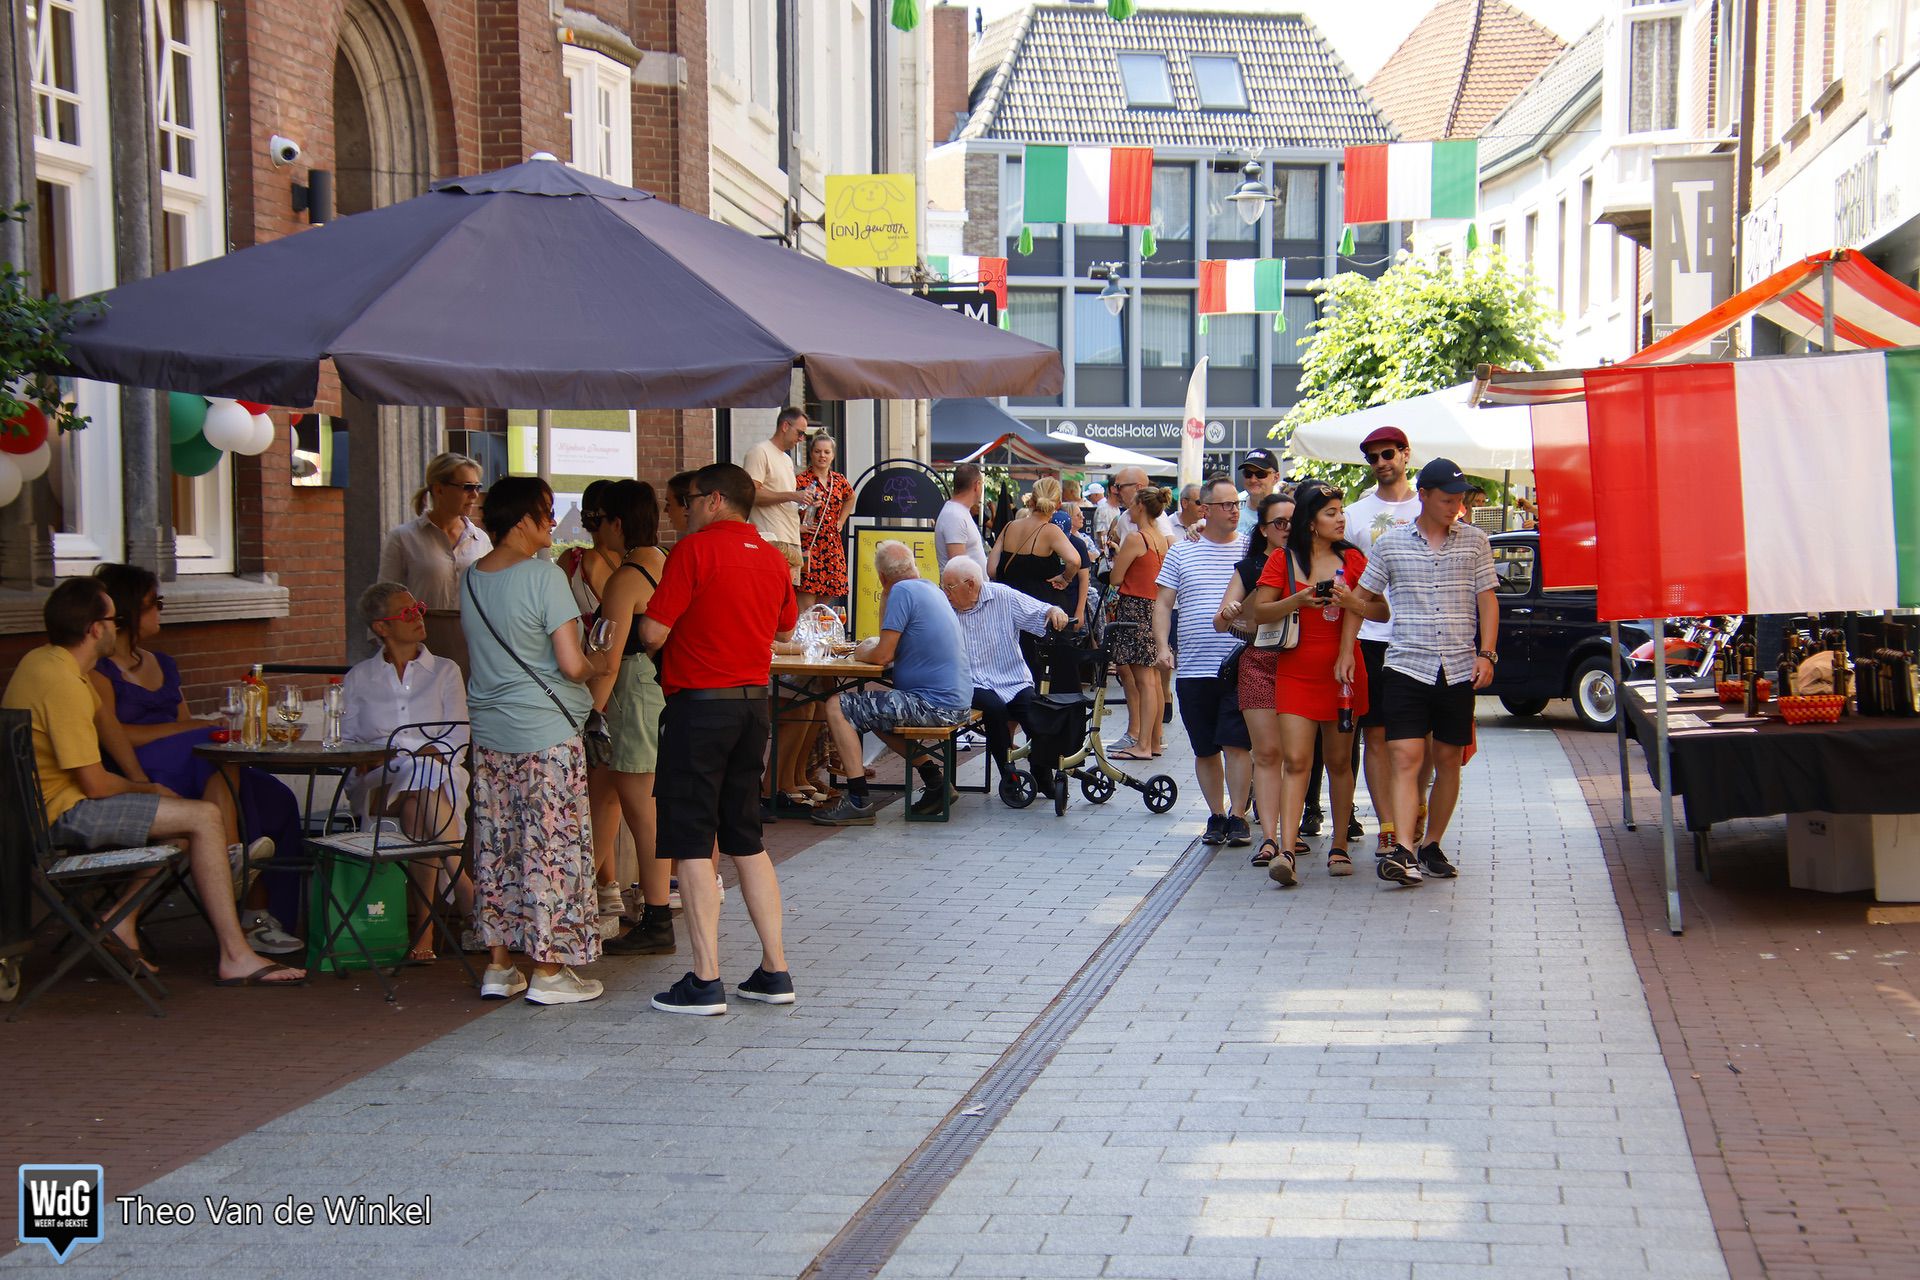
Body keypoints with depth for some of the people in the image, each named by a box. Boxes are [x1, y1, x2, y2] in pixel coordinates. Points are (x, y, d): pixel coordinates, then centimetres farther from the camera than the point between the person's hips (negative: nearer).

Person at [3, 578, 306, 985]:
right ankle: (236, 958, -16)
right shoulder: (64, 685, -22)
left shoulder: (38, 660, 9)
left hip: (40, 806, 11)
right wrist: (147, 789, -4)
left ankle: (120, 920, 8)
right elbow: (95, 784, -19)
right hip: (63, 812, -11)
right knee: (204, 817, -15)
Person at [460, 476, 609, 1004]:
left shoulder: (471, 578, 8)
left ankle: (498, 966, 17)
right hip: (546, 736, -7)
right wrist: (598, 662, 4)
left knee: (496, 847, 12)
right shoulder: (544, 575, -14)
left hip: (488, 734, 7)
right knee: (551, 848, 0)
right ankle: (548, 970, 5)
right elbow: (572, 665, -16)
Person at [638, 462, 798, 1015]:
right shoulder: (774, 558, 10)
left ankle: (706, 981, -4)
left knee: (692, 843, -2)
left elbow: (652, 633, -13)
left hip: (699, 705, -7)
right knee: (746, 838, 14)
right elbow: (785, 627, 26)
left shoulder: (695, 549, -11)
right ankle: (775, 972, 14)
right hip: (754, 702, 7)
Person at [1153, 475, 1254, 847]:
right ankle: (1216, 816, 19)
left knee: (1236, 743, -7)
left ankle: (1237, 816, 2)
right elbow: (1163, 604, 8)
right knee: (1204, 749, 8)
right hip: (1193, 669, 2)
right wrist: (1162, 645, -5)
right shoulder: (1181, 553, 8)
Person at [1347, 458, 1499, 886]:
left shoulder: (1474, 542, 8)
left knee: (1448, 762, 7)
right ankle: (1403, 851, -20)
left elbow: (1487, 601, 7)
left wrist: (1486, 653, -2)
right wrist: (1344, 599, -5)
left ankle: (1432, 845, 20)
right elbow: (1365, 599, 14)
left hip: (1458, 670, 2)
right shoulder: (1389, 543, 6)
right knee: (1405, 759, -12)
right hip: (1406, 666, -2)